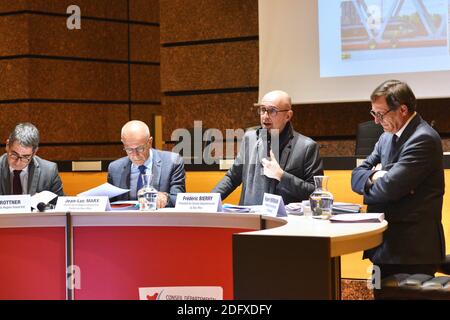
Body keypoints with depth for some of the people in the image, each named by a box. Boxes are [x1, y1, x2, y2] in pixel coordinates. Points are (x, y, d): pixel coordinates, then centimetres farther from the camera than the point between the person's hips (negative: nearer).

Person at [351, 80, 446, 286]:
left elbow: (389, 188, -22)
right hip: (387, 245, 8)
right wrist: (376, 176, -11)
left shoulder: (423, 139, -15)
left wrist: (374, 176, 0)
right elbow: (357, 177, 11)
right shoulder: (388, 137, 13)